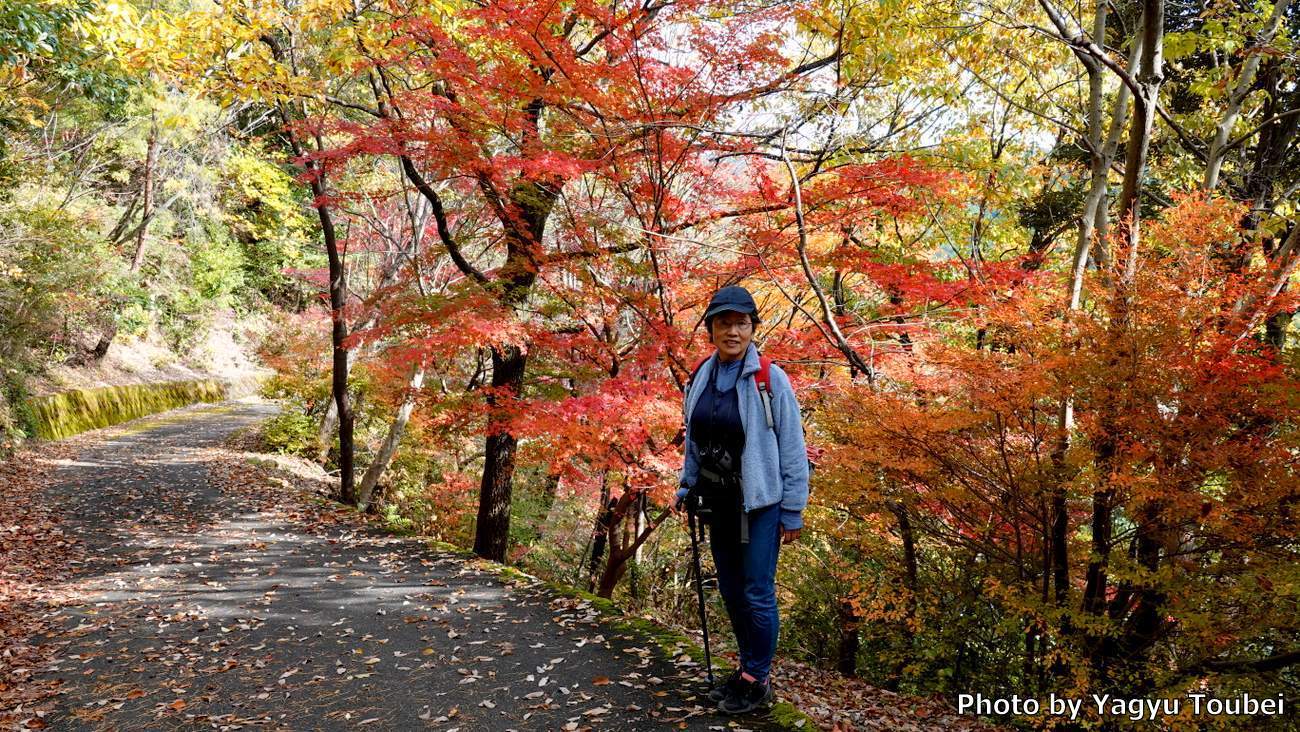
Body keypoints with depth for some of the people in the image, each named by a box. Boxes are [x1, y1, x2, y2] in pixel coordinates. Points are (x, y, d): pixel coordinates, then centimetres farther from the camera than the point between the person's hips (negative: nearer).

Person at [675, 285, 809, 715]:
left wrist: (793, 512, -10)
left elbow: (792, 449, -11)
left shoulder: (770, 379, -14)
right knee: (730, 590, 15)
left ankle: (758, 682, 18)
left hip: (759, 501, -5)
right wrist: (687, 488, 11)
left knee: (757, 593, 0)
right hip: (718, 501, 6)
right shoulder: (701, 378, 1)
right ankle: (747, 669, 33)